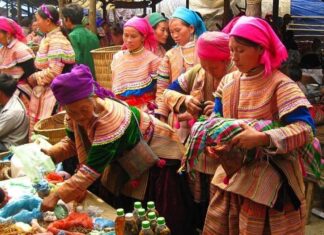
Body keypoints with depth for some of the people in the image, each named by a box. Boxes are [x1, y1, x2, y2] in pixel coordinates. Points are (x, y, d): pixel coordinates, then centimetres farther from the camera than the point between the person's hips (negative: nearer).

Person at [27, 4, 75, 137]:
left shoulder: (56, 40, -17)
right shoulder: (49, 38, 14)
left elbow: (54, 72, -23)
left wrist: (33, 78, -11)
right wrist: (34, 77, 6)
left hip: (53, 92, -10)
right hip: (45, 91, 10)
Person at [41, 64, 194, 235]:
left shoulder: (109, 118, -39)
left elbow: (92, 168, -39)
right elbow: (74, 142, 5)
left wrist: (58, 196, -41)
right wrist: (50, 154, -14)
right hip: (125, 156, 8)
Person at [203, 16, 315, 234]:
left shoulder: (280, 85, -14)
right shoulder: (228, 82, 5)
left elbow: (306, 129, -22)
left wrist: (261, 138, -33)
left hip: (269, 179, -6)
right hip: (233, 174, 6)